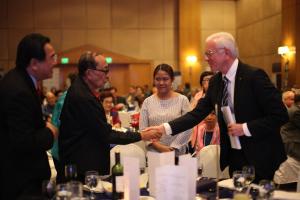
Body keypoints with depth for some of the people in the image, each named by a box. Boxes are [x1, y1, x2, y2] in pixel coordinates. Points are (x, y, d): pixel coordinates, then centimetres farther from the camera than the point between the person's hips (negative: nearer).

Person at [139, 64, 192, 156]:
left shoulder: (182, 100, -1)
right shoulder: (147, 102, 4)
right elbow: (142, 129, 1)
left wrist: (173, 148, -11)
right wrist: (157, 145, -11)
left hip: (177, 153, -1)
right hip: (153, 153, 1)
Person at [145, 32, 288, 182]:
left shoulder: (254, 76, -16)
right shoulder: (215, 81, 4)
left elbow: (280, 115, -17)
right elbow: (197, 114, 2)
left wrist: (245, 128, -21)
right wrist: (165, 128, -8)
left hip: (259, 157, -6)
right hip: (233, 156, 6)